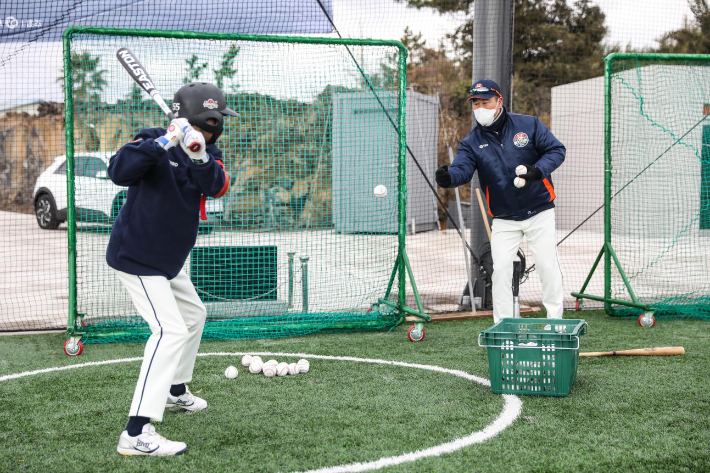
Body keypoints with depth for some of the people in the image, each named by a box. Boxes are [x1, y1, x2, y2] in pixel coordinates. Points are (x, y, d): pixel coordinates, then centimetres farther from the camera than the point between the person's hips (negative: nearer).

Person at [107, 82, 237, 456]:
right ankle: (136, 434, -26)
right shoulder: (156, 142, -15)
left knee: (194, 315, 25)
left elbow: (217, 187, -16)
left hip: (168, 259, 9)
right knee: (171, 330, -21)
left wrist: (200, 158, -34)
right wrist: (165, 142, -38)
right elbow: (119, 172, -31)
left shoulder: (208, 152, 4)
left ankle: (175, 391, 46)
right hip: (136, 256, -9)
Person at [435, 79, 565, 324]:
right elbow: (462, 169, -18)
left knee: (548, 265, -2)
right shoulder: (472, 142, -2)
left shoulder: (529, 125, -4)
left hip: (539, 213, -1)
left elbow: (556, 150, -7)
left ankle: (556, 322, 14)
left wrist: (537, 170, -25)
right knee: (500, 269, -3)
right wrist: (448, 177, -42)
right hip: (503, 219, 2)